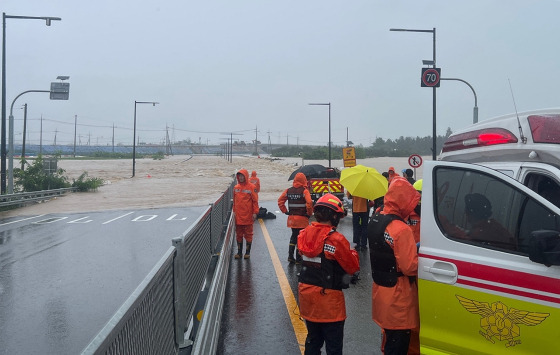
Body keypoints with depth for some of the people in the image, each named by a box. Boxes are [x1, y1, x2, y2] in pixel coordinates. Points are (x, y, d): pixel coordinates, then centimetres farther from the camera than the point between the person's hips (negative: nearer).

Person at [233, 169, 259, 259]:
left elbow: (255, 200, -5)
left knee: (248, 234, 4)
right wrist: (234, 211, 12)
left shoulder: (251, 187, -5)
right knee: (239, 234, 8)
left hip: (248, 216, -4)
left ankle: (247, 252, 13)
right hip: (238, 216, 4)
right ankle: (239, 252, 17)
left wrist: (255, 212, -9)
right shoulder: (236, 188, 9)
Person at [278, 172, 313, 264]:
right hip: (302, 218, -5)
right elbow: (309, 203, -23)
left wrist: (285, 211, 10)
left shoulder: (288, 190, 4)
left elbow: (280, 200, 5)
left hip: (292, 218, 5)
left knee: (294, 236, 19)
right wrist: (309, 213, -9)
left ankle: (290, 256, 14)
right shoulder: (304, 191, -12)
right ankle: (298, 258, 9)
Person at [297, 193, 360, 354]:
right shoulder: (336, 239, -21)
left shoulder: (305, 234, -3)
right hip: (328, 298, -6)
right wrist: (353, 254, 8)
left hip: (306, 293, 6)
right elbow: (353, 268, -13)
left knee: (313, 340, 23)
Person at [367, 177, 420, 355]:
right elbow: (410, 267, -25)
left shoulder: (375, 220, 1)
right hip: (397, 295, -8)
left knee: (389, 337, 26)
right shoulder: (401, 229, -26)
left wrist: (412, 247, 5)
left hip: (380, 288, 8)